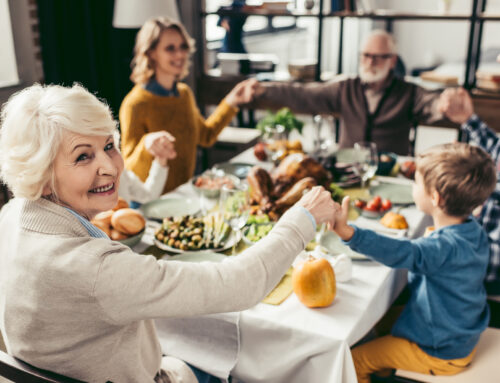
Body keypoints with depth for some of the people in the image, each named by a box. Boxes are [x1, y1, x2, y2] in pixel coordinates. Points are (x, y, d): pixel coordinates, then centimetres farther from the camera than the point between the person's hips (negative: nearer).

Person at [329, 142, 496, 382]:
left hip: (437, 353, -9)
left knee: (353, 362, -1)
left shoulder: (446, 248, -36)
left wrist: (346, 232, -64)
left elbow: (400, 253, -54)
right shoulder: (474, 232, -7)